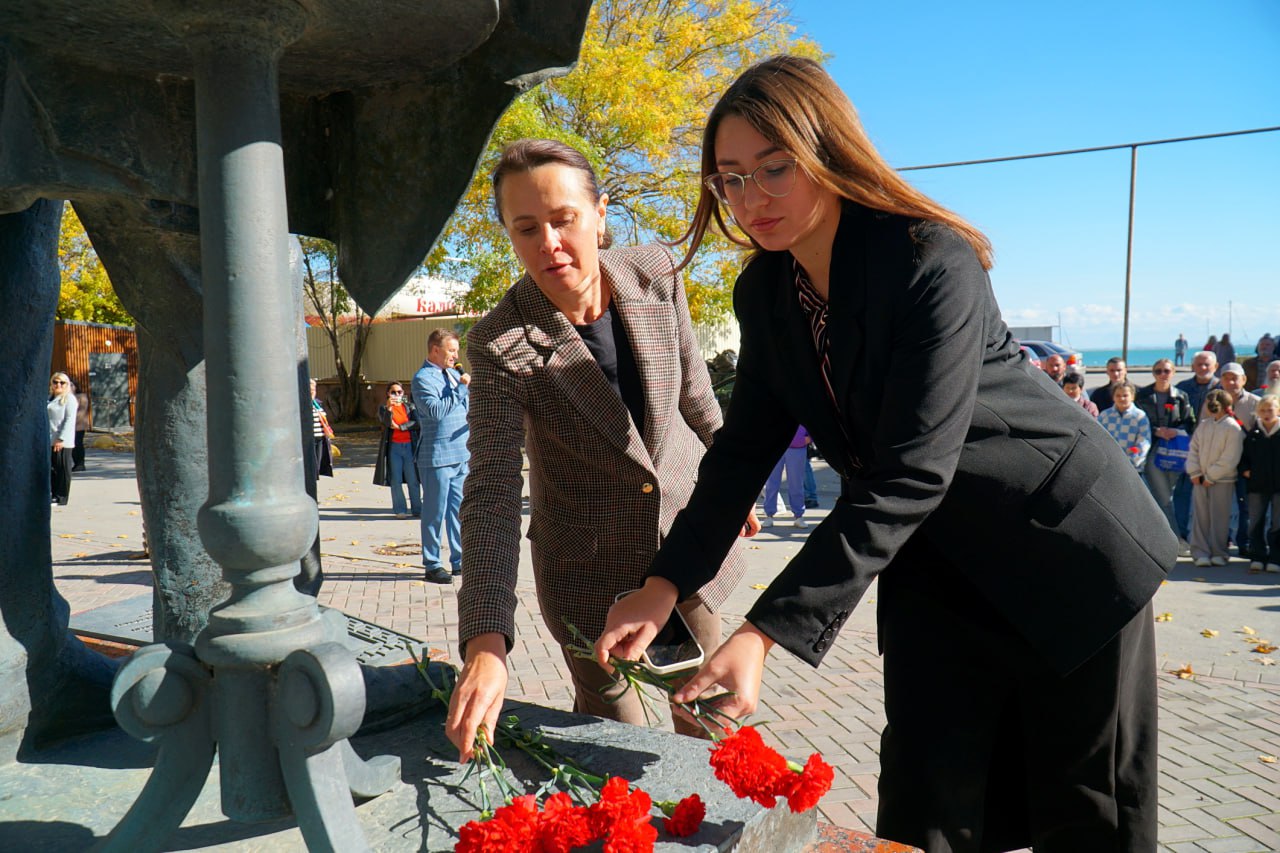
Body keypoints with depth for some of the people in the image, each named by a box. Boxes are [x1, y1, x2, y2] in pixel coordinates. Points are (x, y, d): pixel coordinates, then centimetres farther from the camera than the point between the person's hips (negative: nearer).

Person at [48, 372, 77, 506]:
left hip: (62, 442, -7)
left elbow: (69, 420, -11)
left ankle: (61, 498, 3)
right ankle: (50, 496, 14)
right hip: (48, 440, 7)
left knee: (62, 469, -2)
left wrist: (62, 439, -18)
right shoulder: (49, 398, 19)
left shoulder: (69, 399, -3)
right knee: (49, 468, 7)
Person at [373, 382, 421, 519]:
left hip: (410, 446, 0)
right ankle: (400, 510, 8)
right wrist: (388, 407, -29)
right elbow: (385, 422, -13)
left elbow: (417, 423, -5)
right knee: (396, 480, 1)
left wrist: (399, 427, -11)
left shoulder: (410, 406, 10)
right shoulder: (384, 407, 7)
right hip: (393, 447, 0)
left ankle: (417, 510, 6)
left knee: (413, 480, 1)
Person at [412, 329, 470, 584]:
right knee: (435, 512, 0)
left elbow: (466, 408, 23)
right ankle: (432, 565, 9)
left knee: (459, 510, 12)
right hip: (437, 456, -7)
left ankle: (459, 561, 20)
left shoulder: (454, 373, 15)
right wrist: (461, 388, -18)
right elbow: (436, 410, -23)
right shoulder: (423, 378, -9)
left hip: (461, 455, 8)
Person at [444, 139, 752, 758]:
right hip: (589, 561, -3)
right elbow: (491, 493, -29)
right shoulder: (501, 344, -23)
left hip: (684, 523, 3)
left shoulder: (656, 276, -12)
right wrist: (484, 643, -38)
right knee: (613, 725, 11)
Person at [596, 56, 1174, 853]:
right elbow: (744, 449, -6)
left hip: (1063, 540, -5)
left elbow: (906, 476, -32)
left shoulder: (932, 263, -26)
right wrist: (663, 586, -18)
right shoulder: (764, 292, -5)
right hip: (932, 557, 5)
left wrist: (764, 634, -36)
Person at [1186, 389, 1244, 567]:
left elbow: (1230, 459, -13)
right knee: (1200, 515, 3)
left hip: (1223, 480, -5)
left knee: (1219, 517, 1)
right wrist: (1194, 472, -3)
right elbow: (1193, 449, 8)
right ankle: (1201, 552, 6)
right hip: (1201, 479, 5)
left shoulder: (1233, 428, -10)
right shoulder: (1203, 425, 8)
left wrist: (1211, 477, -13)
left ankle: (1218, 553, 10)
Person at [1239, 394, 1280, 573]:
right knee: (1256, 523, 6)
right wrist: (1245, 470, -2)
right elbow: (1243, 457, 12)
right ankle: (1257, 558, 13)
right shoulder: (1253, 434, 5)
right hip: (1257, 485, 3)